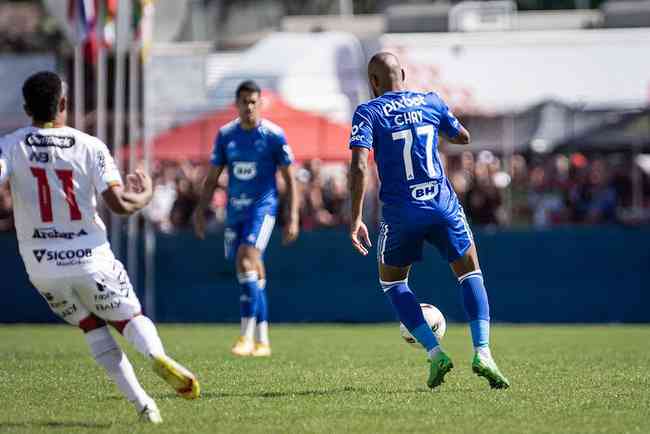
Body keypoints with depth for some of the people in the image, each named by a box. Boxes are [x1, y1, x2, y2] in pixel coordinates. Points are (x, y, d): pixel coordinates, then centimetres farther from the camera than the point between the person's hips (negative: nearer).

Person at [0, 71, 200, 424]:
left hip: (41, 265, 1)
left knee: (91, 327, 21)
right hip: (90, 259, -1)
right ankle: (157, 355, -21)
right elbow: (119, 203, -15)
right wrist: (145, 195, 6)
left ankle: (141, 403, 9)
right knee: (129, 317, 15)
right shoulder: (89, 147, -8)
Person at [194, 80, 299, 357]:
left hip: (262, 208, -5)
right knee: (252, 275, 7)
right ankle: (262, 341, 16)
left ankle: (247, 335, -20)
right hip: (234, 210, 5)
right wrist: (200, 212, 8)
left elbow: (290, 179, -1)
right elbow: (212, 179, 14)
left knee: (246, 263, -22)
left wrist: (293, 218, -7)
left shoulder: (273, 135, -5)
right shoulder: (225, 135, 6)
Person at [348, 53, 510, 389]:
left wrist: (356, 219, -14)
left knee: (392, 281, 20)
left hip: (400, 213, -2)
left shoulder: (367, 113, -2)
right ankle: (482, 353, -5)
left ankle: (435, 354, 4)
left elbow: (359, 166, -15)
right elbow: (463, 138, 24)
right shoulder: (430, 102, 8)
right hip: (443, 205, 2)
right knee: (471, 274, 17)